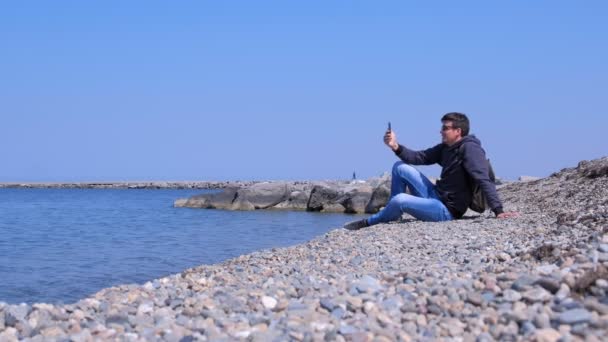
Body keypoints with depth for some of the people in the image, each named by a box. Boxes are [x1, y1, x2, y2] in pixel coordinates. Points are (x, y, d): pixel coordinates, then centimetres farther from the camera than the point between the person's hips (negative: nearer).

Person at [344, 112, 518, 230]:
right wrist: (396, 147, -7)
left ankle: (369, 222, 3)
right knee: (400, 167, 7)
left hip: (447, 210, -9)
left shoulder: (469, 148, -18)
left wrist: (498, 211, -33)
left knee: (399, 200, -27)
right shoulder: (445, 147, 9)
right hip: (435, 196, 9)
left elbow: (484, 180, -26)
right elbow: (420, 157, 10)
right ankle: (391, 215, 9)